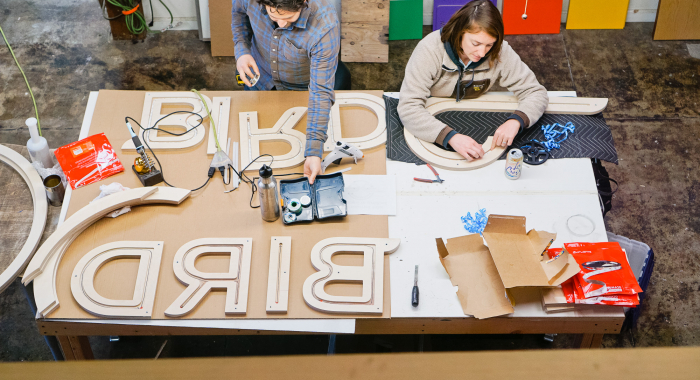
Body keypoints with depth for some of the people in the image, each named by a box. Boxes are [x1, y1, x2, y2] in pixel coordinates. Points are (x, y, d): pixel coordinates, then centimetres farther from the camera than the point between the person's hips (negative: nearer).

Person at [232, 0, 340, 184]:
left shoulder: (325, 26, -43)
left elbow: (321, 91, -40)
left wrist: (314, 152, -44)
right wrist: (241, 49, -22)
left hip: (301, 87, -4)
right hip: (260, 79, 4)